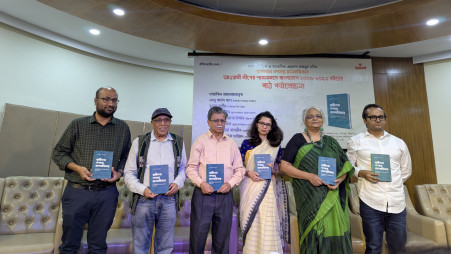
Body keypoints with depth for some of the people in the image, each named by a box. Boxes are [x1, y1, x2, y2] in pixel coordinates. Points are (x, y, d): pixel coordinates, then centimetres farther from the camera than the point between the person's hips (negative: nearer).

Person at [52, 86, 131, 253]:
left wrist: (119, 173, -7)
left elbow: (126, 157, 11)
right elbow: (58, 152, 6)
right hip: (77, 191, 0)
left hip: (106, 194, 1)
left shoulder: (123, 128, 6)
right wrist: (77, 168, -10)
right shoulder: (78, 125, 3)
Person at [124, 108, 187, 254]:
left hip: (169, 199, 2)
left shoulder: (178, 142, 8)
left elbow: (182, 168, 14)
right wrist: (142, 189, -12)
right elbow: (129, 173, 2)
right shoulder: (139, 142, 2)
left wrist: (177, 183, -4)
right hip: (144, 198, -1)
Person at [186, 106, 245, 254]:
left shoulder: (231, 143, 11)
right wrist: (201, 183, -14)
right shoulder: (200, 141, 4)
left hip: (225, 194, 3)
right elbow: (191, 168, 0)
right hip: (203, 193, -2)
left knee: (222, 237, 11)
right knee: (198, 234, 3)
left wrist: (230, 183, -7)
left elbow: (239, 169, 10)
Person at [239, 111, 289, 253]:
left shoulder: (275, 146, 11)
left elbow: (280, 169, 13)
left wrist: (273, 168, -9)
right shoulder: (247, 143, 7)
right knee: (251, 222, 1)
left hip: (268, 188, 1)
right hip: (251, 187, 0)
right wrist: (249, 173, -12)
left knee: (268, 222, -3)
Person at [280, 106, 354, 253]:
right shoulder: (298, 139, 2)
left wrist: (339, 180, -9)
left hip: (332, 197, 3)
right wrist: (310, 176, -14)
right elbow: (284, 166, -4)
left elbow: (344, 166, 12)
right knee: (312, 234, 0)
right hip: (309, 197, -3)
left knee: (334, 232, 2)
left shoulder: (331, 142, 14)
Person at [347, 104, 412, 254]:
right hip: (370, 202, -3)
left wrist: (393, 184, 15)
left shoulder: (399, 143, 15)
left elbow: (406, 171, 23)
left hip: (397, 202, 3)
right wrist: (361, 173, -10)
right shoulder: (356, 141, 6)